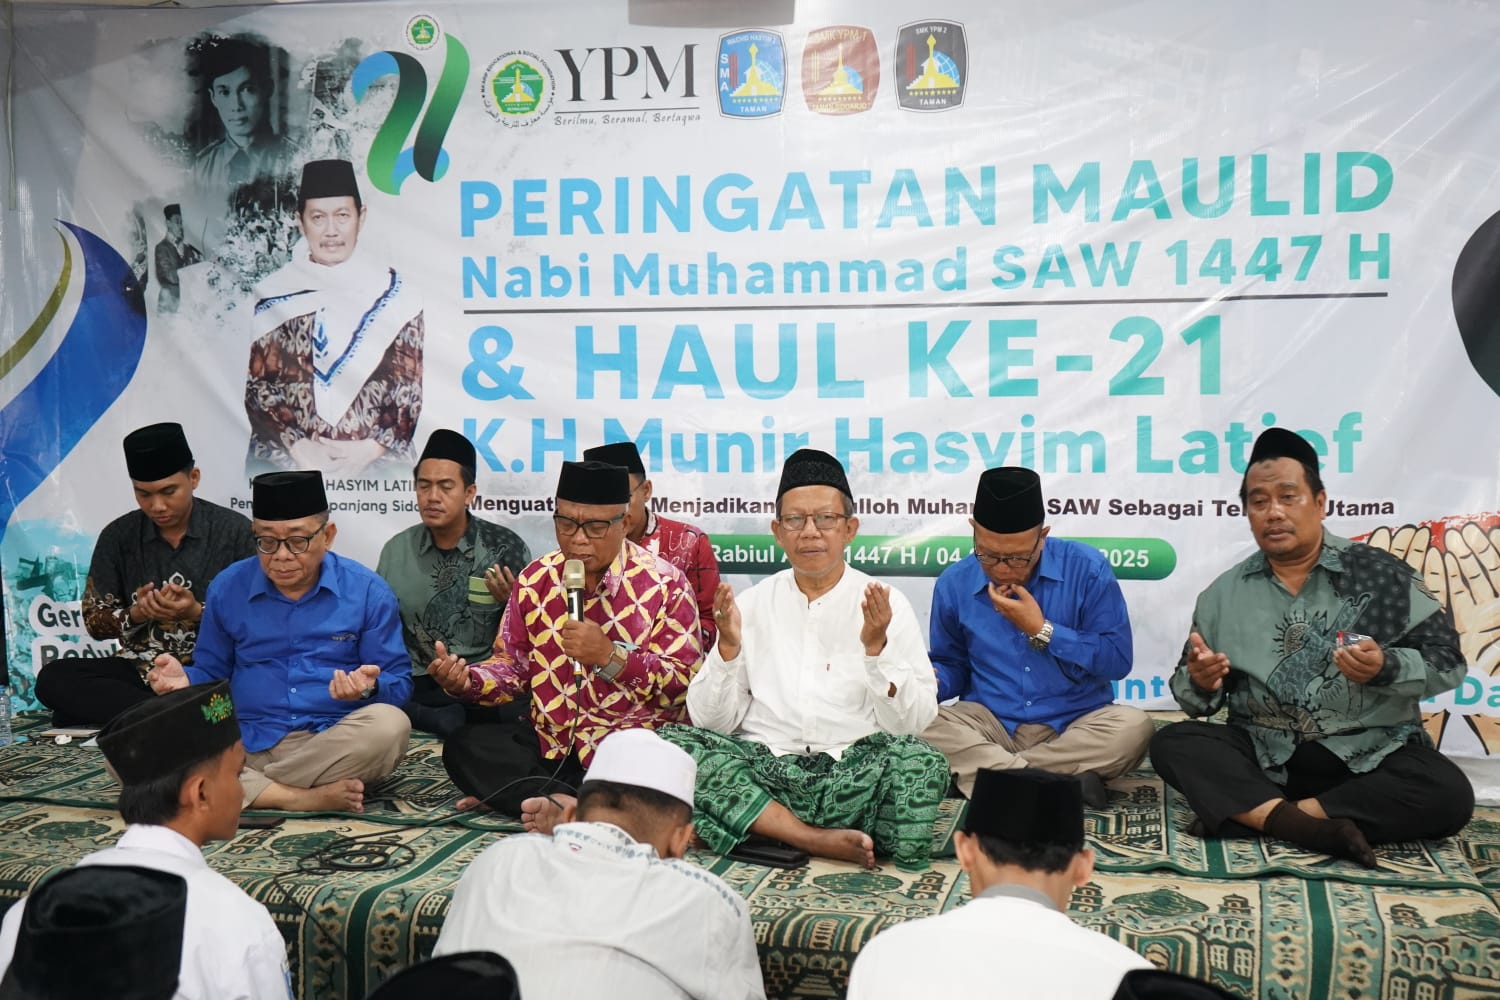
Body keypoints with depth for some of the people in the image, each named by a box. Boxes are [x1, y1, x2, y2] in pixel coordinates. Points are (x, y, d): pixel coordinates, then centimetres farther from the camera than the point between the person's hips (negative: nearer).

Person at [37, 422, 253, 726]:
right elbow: (94, 622, 9)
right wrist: (136, 614, -12)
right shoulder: (118, 536, 5)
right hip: (140, 671, 5)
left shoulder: (236, 531, -3)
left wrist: (196, 613, -20)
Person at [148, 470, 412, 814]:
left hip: (331, 746, -1)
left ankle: (246, 789, -15)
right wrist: (187, 681, -7)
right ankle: (299, 797, -24)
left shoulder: (368, 591, 0)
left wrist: (369, 687, -22)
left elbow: (398, 684, 1)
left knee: (388, 725, -34)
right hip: (244, 746, 2)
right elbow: (211, 674, 17)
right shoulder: (228, 588, 7)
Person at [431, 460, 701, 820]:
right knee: (465, 747, -15)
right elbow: (513, 668, 13)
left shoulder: (664, 584, -7)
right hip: (550, 745, 5)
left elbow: (686, 685, -13)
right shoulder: (536, 580, 7)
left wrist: (610, 656, -25)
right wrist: (466, 681, -9)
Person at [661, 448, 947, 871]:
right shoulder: (751, 604, 10)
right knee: (672, 742, -23)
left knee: (918, 759, -30)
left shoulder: (886, 605, 6)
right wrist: (728, 646, -9)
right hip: (762, 769, 3)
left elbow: (913, 722, -1)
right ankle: (818, 839, -20)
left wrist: (876, 647, -14)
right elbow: (710, 721, 5)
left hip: (852, 774, -2)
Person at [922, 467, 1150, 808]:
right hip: (990, 724, 1)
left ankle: (992, 772, -22)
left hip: (1077, 725, -1)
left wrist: (1041, 630, -15)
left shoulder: (1086, 568, -7)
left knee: (1133, 726, -31)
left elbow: (1118, 660, -8)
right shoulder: (954, 583, 0)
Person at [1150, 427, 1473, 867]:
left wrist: (1386, 668, -21)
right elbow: (1192, 694, 6)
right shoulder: (1223, 595, 5)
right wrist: (1200, 683, -18)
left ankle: (1245, 814, -26)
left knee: (1448, 795, -29)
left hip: (1372, 756, -1)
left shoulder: (1381, 574, -1)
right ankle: (1316, 828, -33)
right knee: (1173, 744, -20)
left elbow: (1448, 661, -1)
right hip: (1265, 758, 1)